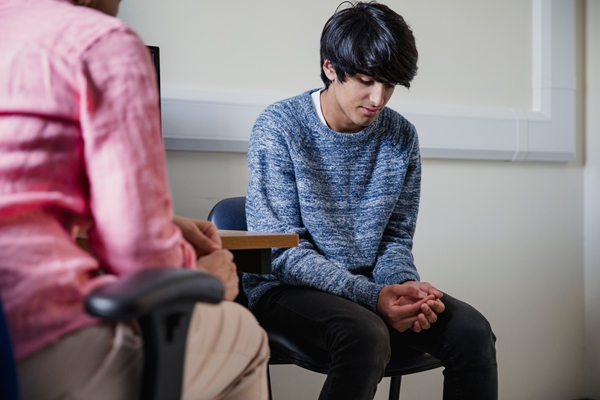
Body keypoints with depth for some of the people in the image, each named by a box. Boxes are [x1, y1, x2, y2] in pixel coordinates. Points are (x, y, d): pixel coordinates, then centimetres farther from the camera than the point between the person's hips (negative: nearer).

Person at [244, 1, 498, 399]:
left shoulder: (401, 137, 3)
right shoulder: (279, 128, -11)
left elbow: (396, 240, 9)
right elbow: (283, 250, -15)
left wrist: (403, 283, -16)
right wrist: (372, 296, -26)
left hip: (369, 284, 5)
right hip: (288, 288, -4)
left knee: (472, 329, -17)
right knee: (367, 336, -34)